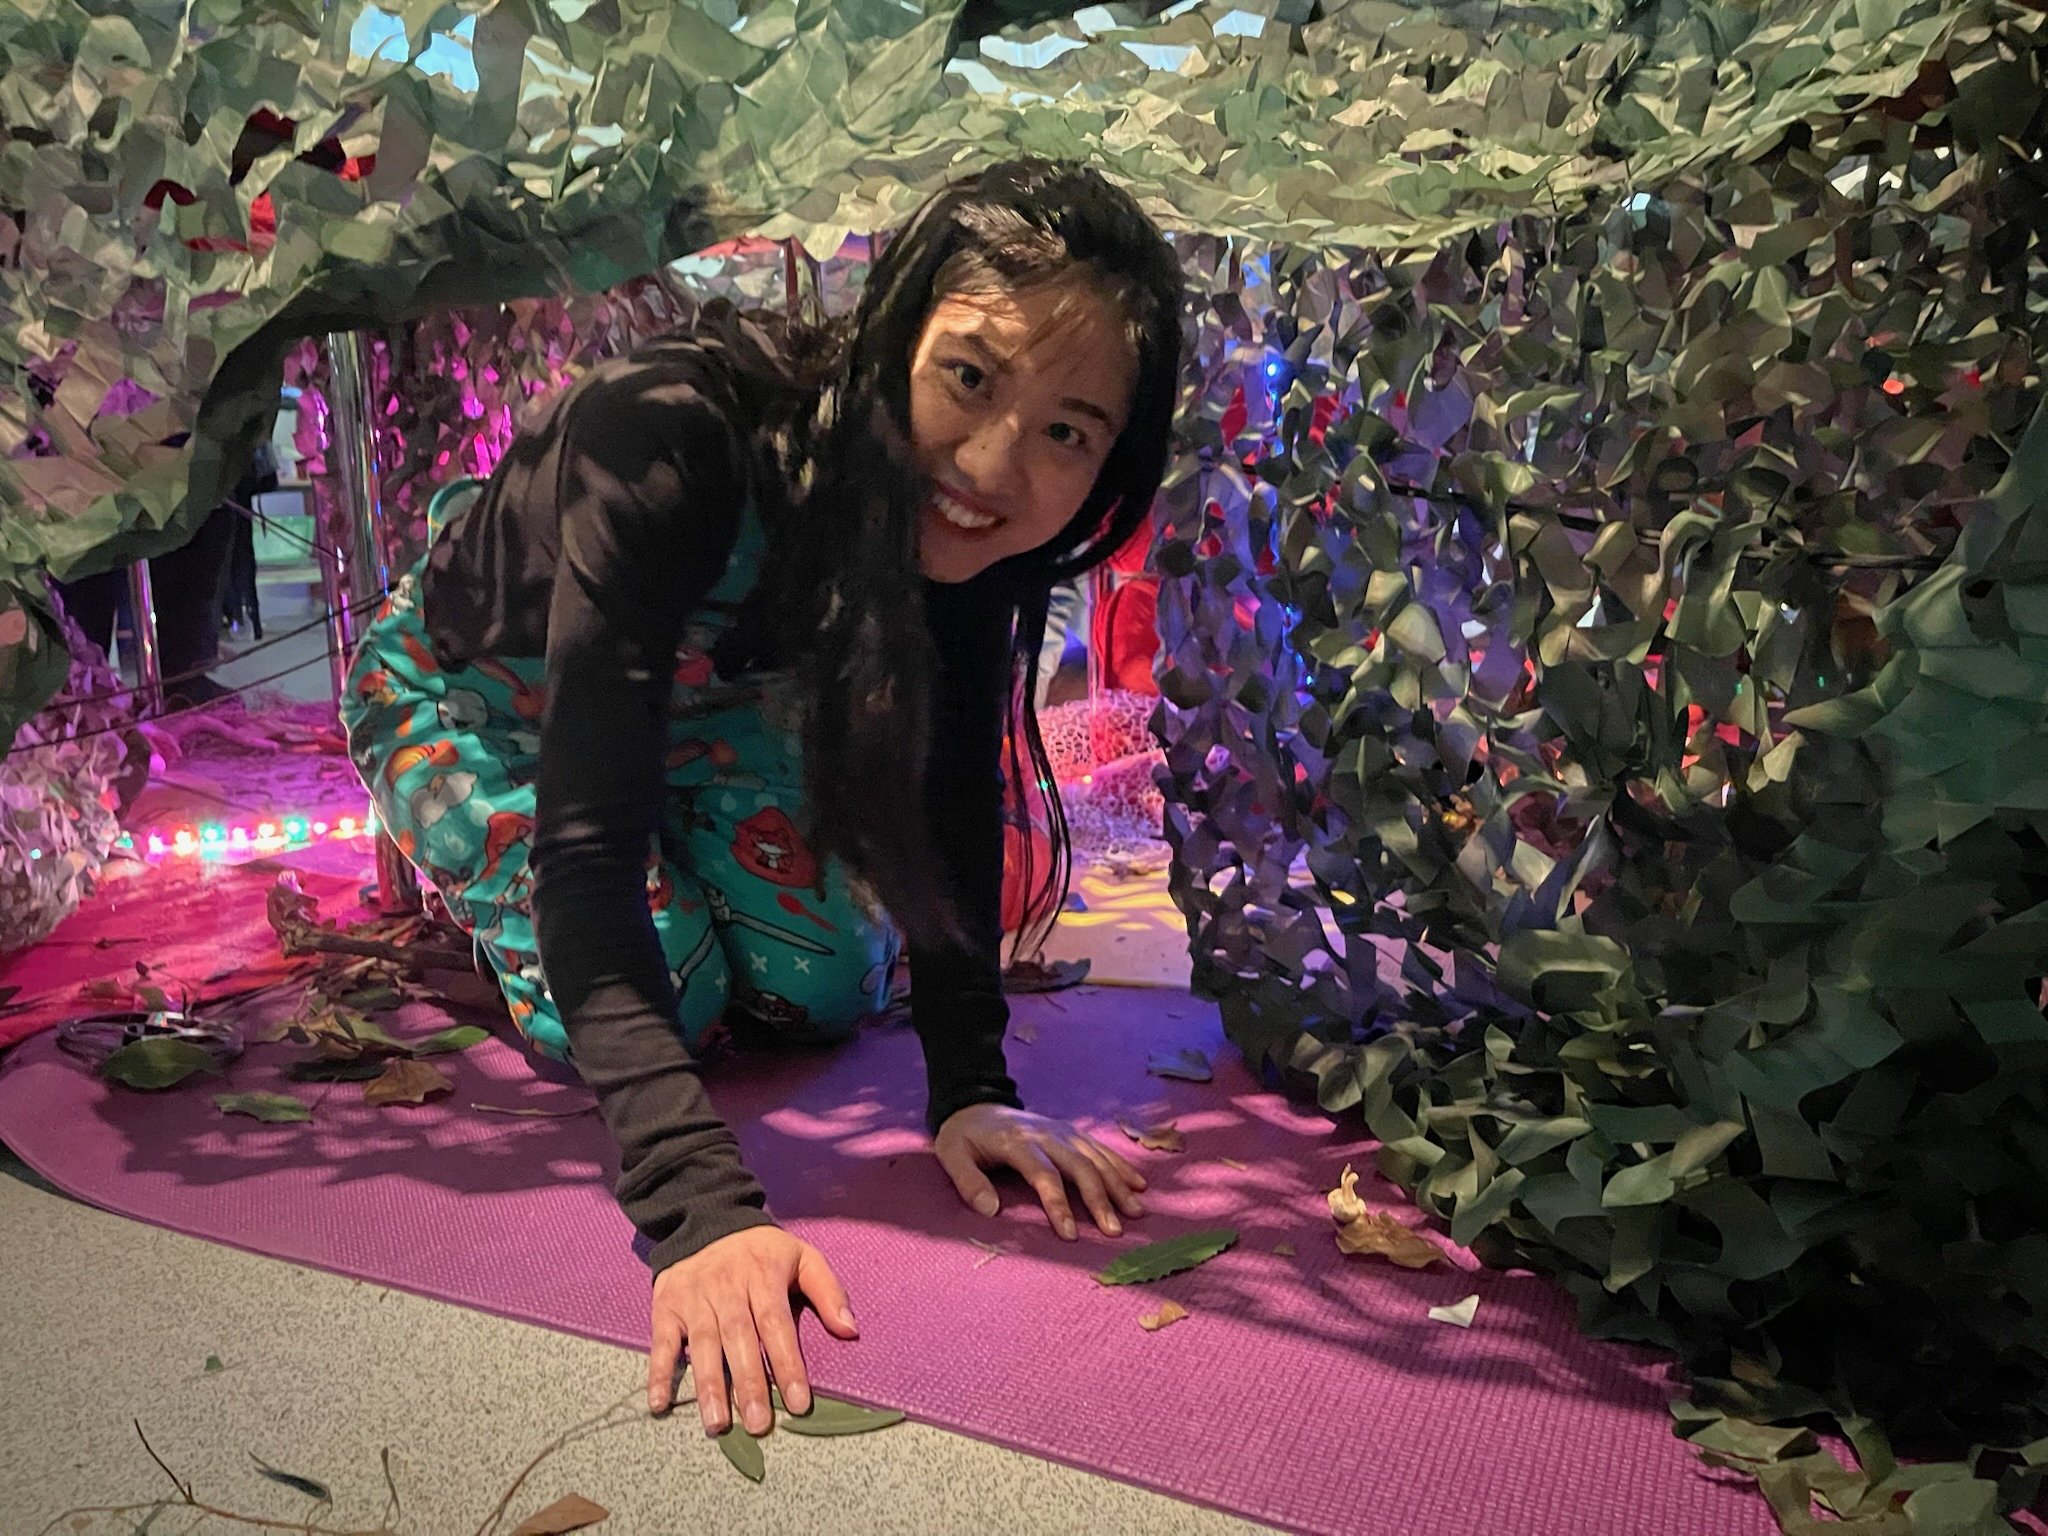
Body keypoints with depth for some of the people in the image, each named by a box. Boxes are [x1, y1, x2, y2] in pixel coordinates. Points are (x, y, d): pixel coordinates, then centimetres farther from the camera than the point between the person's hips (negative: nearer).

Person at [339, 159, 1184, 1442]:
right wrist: (699, 1201, -52)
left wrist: (971, 1085, -28)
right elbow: (588, 843, -44)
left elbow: (955, 783, -19)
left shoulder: (985, 523, -26)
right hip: (478, 689, -4)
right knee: (665, 996, -17)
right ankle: (474, 869, 14)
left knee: (835, 989, -7)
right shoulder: (673, 438, -42)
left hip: (694, 685, 4)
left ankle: (673, 848, 23)